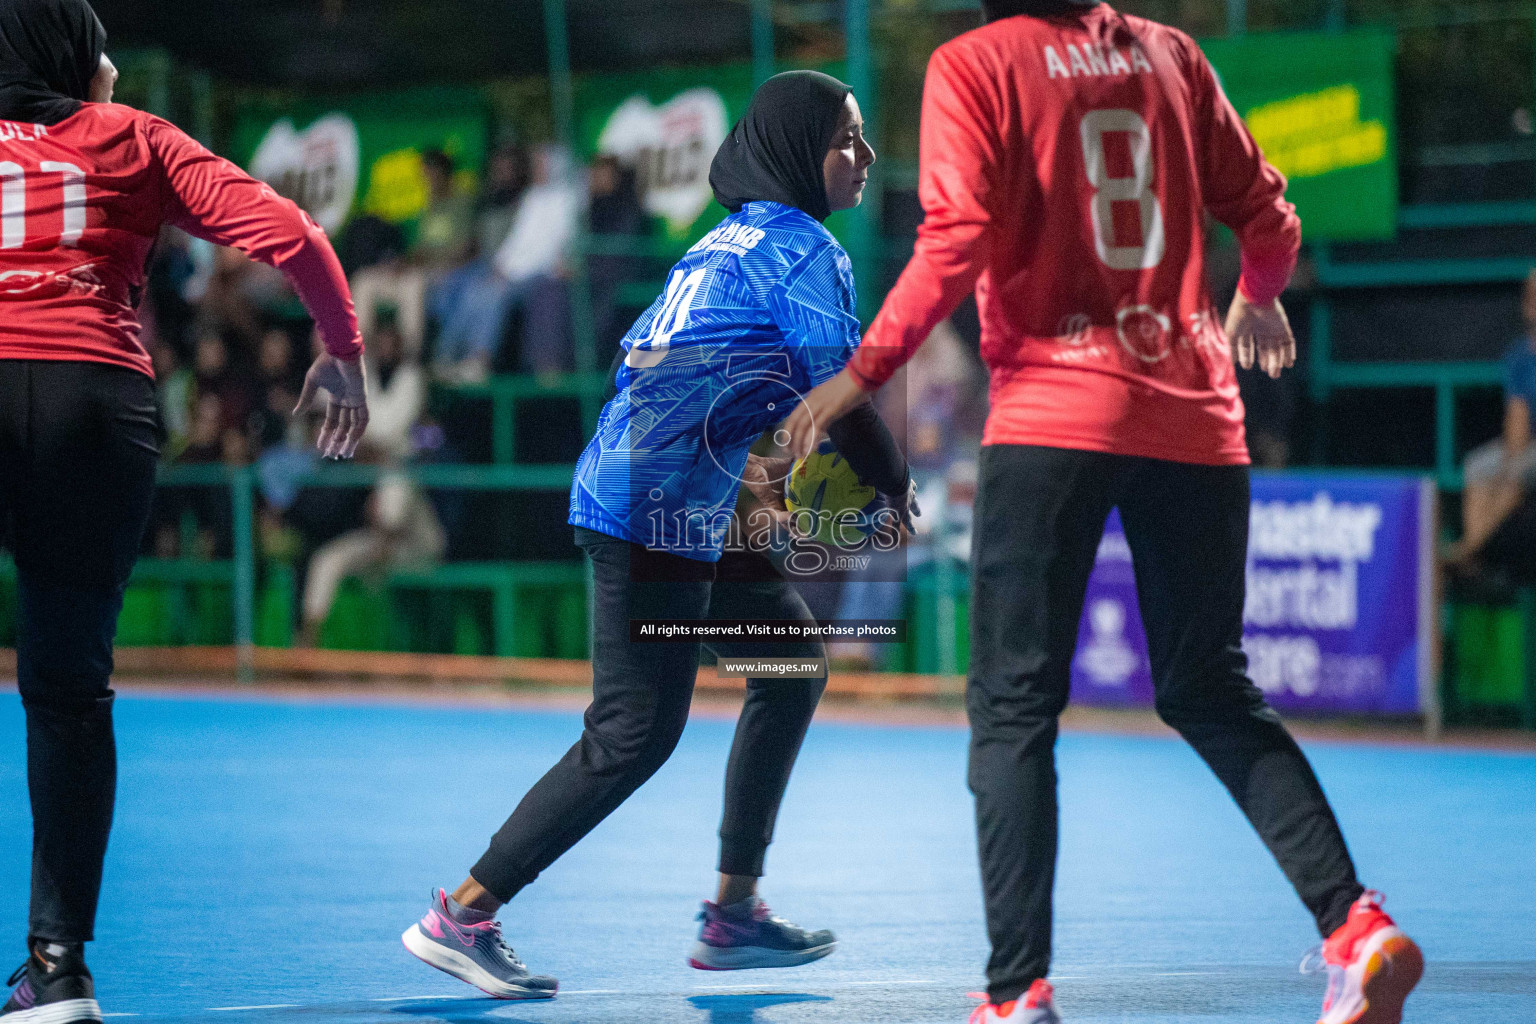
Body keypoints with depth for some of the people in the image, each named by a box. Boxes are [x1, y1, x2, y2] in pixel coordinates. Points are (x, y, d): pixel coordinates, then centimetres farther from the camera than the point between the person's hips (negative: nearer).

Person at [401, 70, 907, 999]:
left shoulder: (730, 240, 20)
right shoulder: (805, 249, -7)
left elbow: (645, 358, 22)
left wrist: (747, 475, 22)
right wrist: (896, 487, 6)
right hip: (658, 504, -10)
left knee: (792, 656, 18)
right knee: (636, 733, -10)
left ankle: (734, 913, 19)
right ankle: (463, 915, -8)